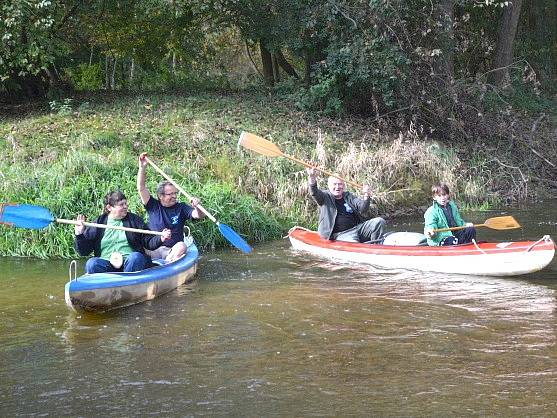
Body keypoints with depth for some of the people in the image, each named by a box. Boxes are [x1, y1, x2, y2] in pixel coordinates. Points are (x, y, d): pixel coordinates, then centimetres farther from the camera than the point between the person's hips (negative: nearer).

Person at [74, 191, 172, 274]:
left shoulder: (135, 220, 14)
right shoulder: (98, 224, 12)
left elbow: (148, 242, 14)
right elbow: (83, 251, 12)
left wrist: (161, 239, -5)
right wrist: (79, 234, -5)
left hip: (129, 263, 0)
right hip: (106, 264, 0)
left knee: (135, 257, -33)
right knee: (92, 263, -29)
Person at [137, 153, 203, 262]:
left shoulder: (181, 208, 11)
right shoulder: (153, 206, 12)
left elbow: (198, 216, -1)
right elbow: (141, 188, 4)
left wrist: (196, 207, -24)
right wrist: (142, 168, -6)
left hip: (172, 250, 0)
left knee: (182, 246, -34)